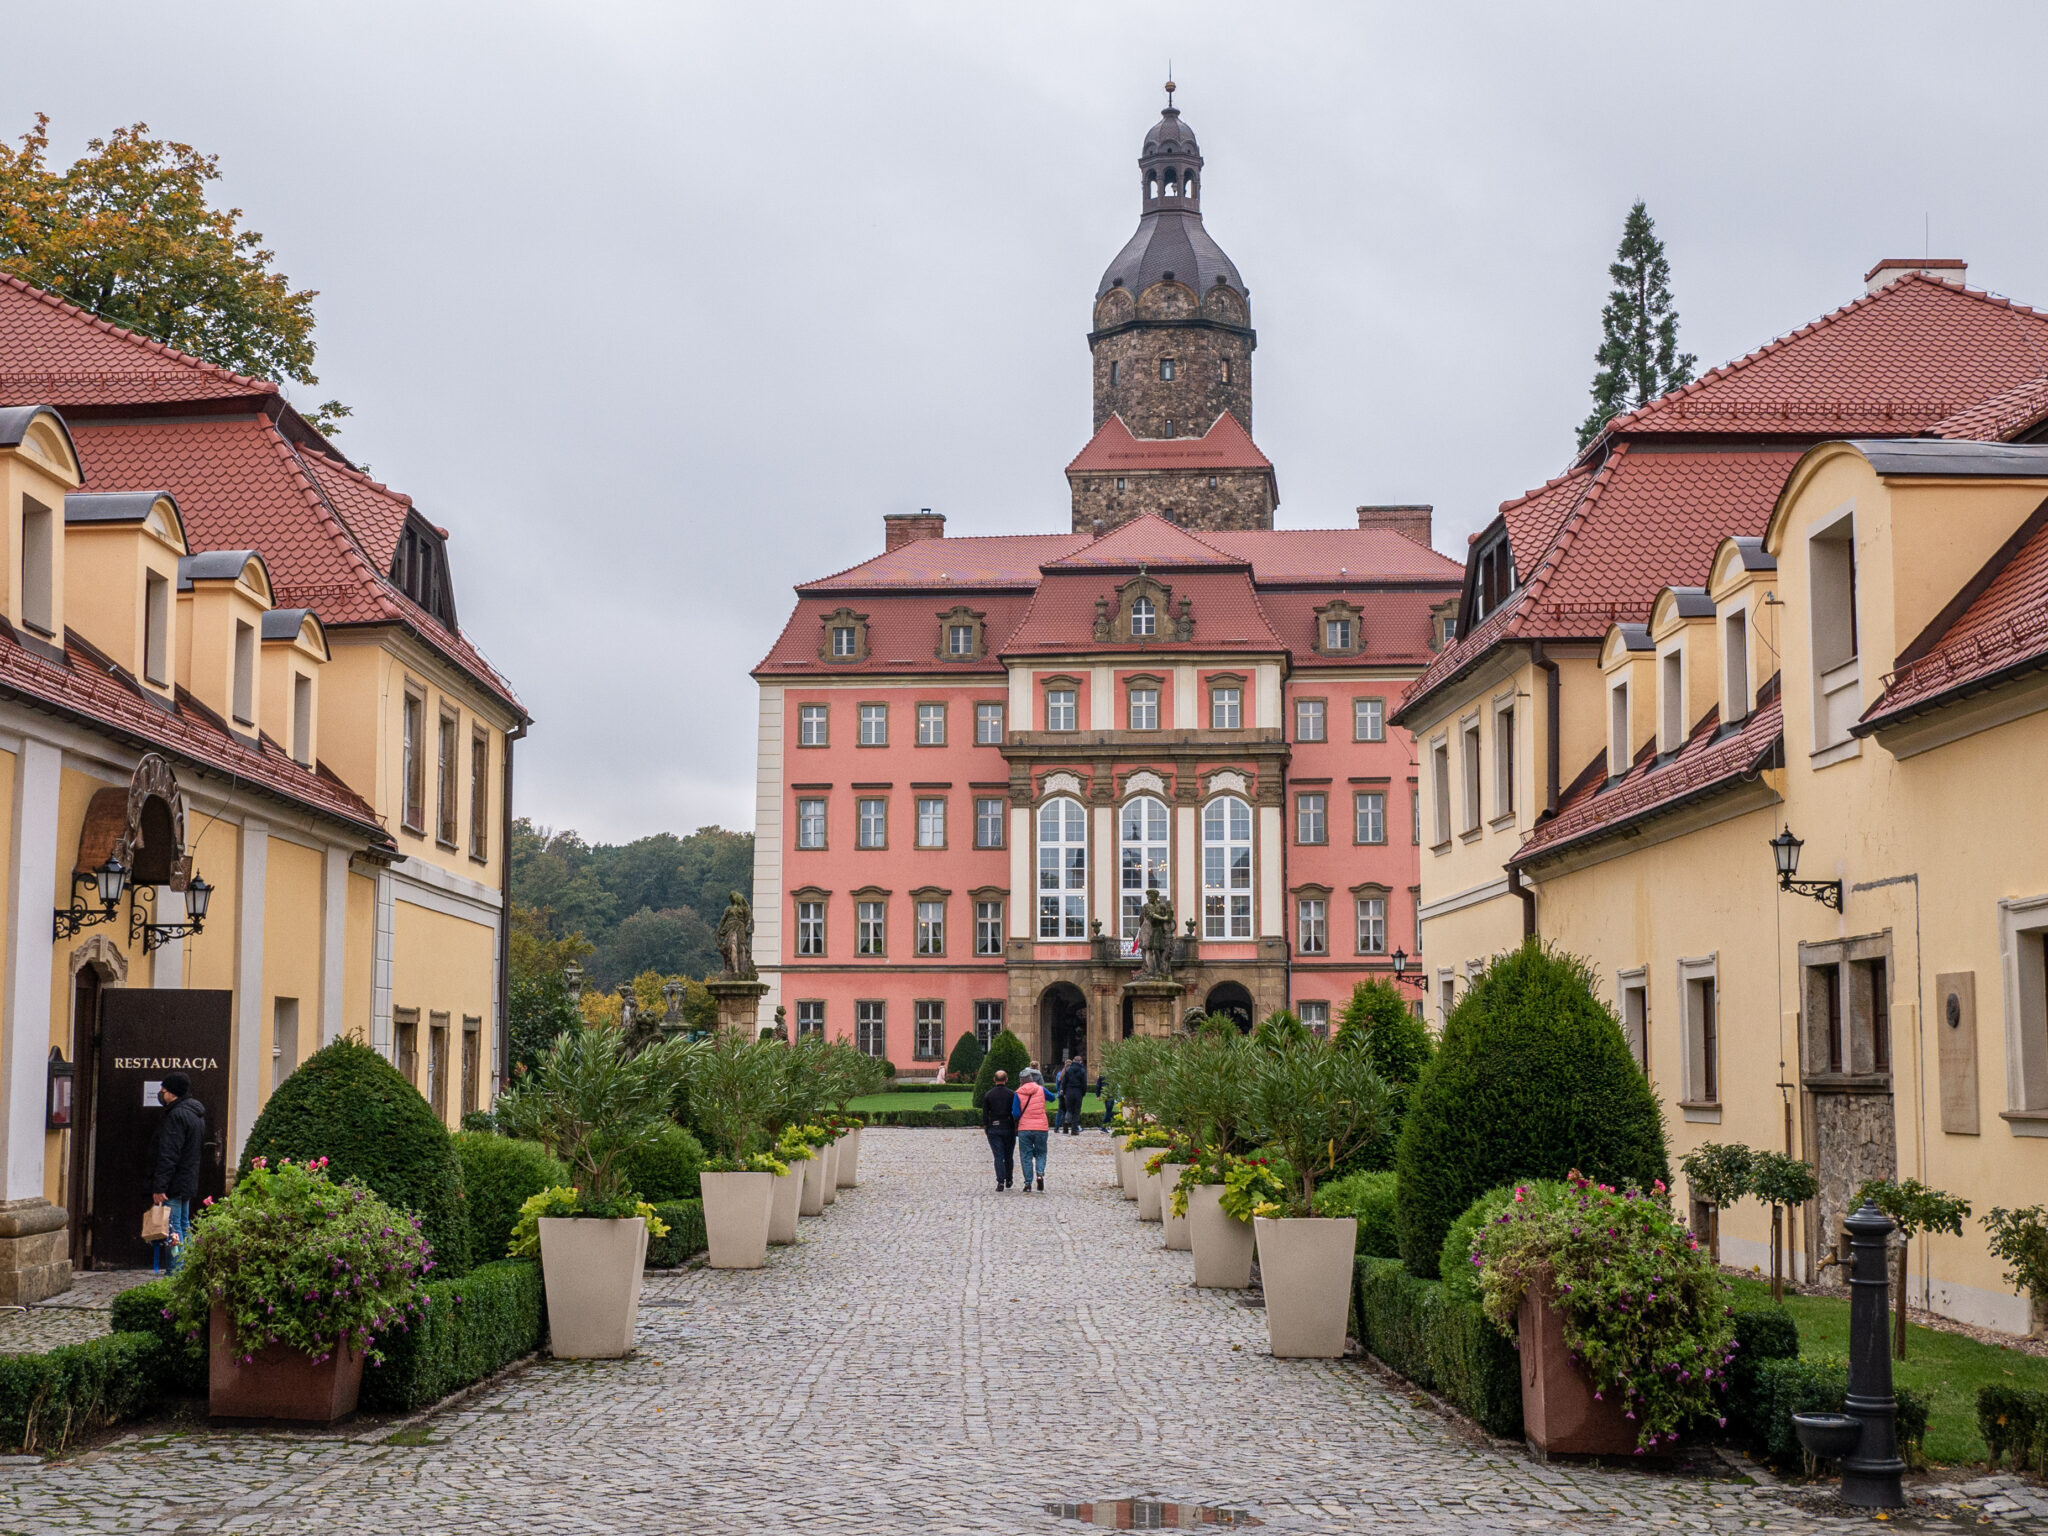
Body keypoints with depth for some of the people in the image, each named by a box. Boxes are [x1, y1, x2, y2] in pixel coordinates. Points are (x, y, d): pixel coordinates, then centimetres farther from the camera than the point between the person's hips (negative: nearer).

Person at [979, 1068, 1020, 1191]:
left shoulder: (988, 1095, 0)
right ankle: (1009, 1180, 25)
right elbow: (1016, 1112, -4)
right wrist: (1017, 1126, 5)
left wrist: (985, 1128, 10)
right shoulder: (1012, 1094, -3)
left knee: (998, 1156, -1)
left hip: (993, 1129, 0)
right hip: (1009, 1129, 0)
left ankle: (1000, 1182, -12)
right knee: (1009, 1156, 15)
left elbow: (984, 1114, 1)